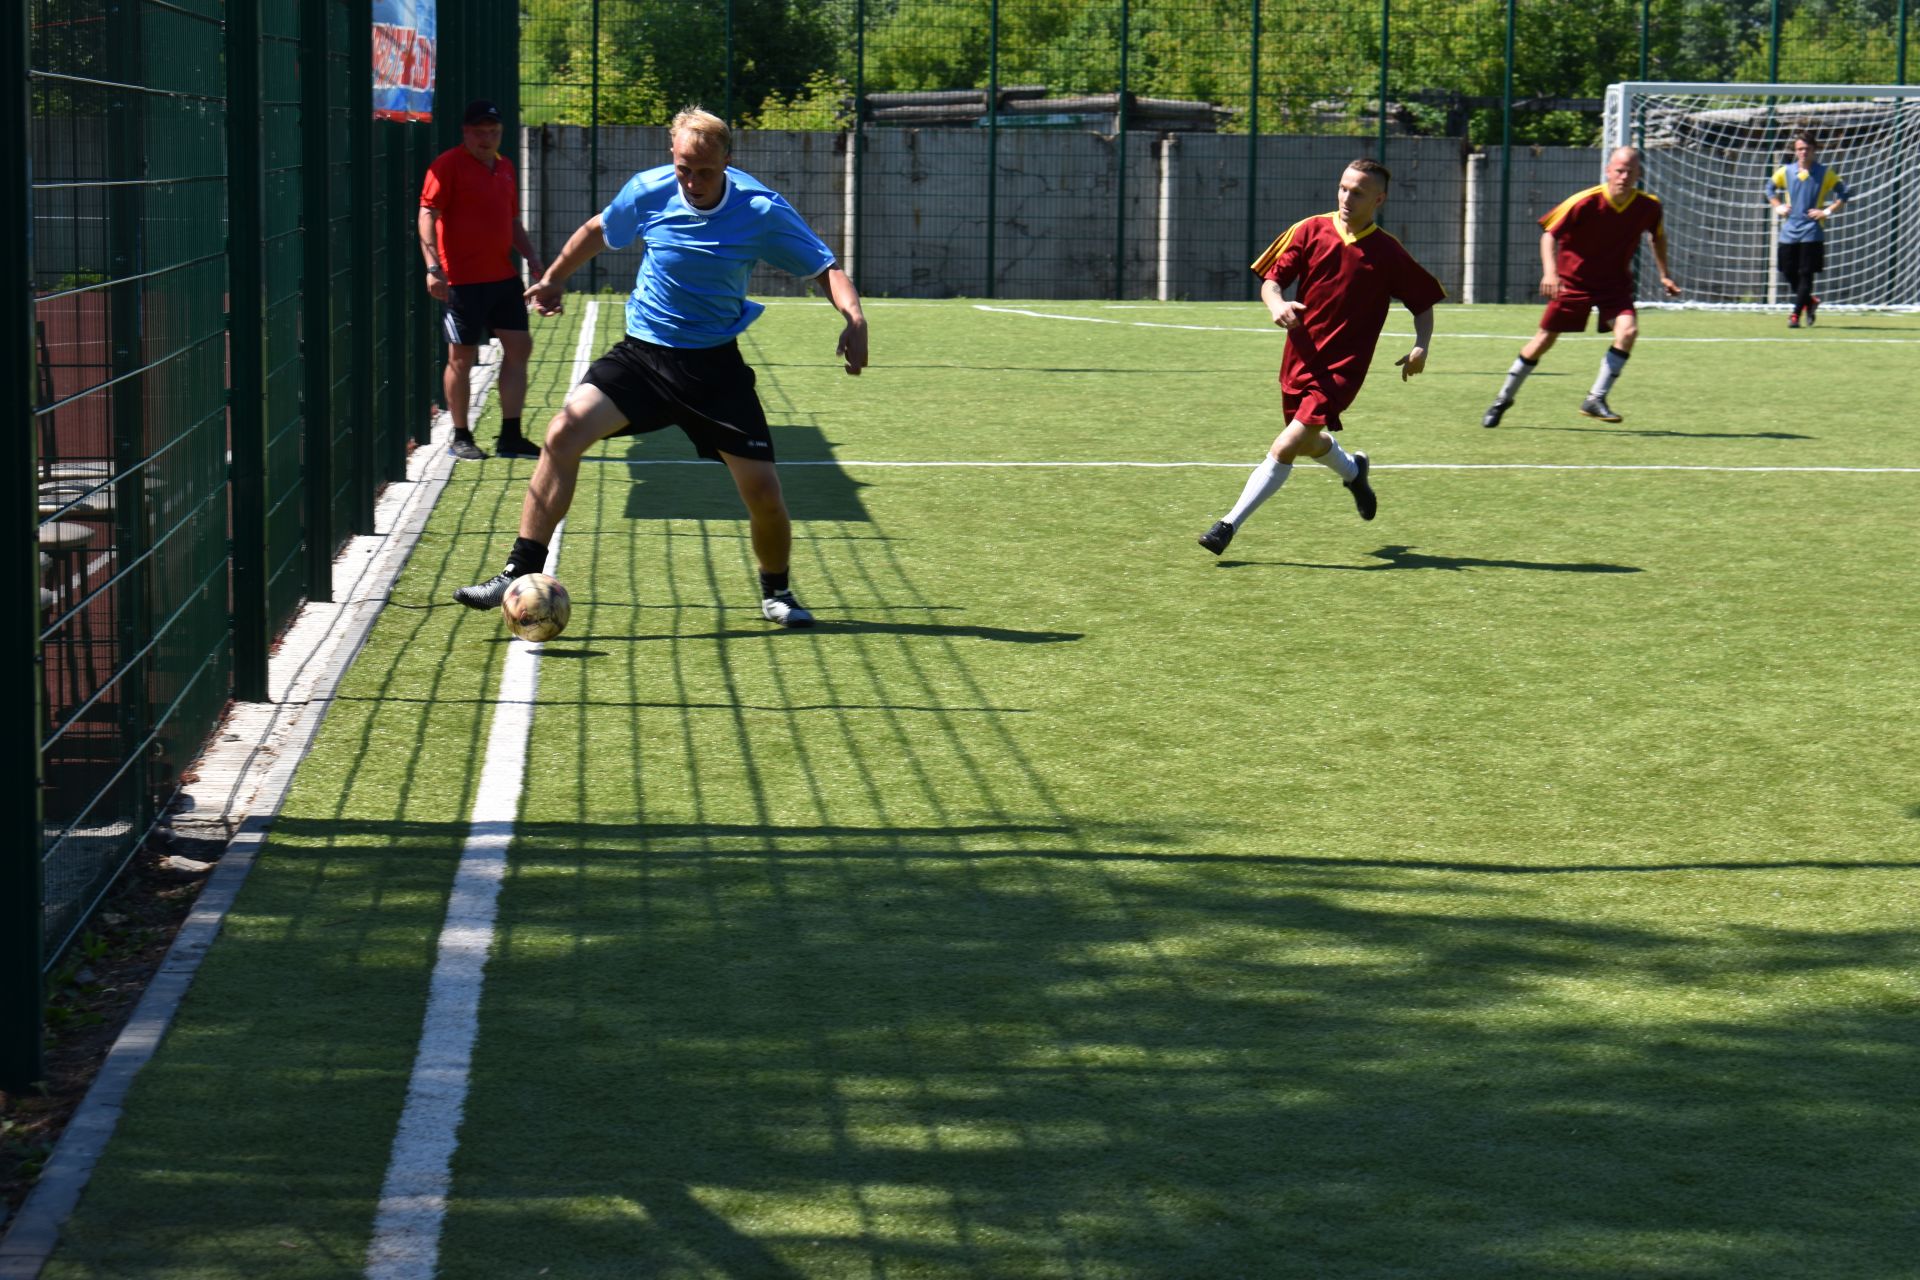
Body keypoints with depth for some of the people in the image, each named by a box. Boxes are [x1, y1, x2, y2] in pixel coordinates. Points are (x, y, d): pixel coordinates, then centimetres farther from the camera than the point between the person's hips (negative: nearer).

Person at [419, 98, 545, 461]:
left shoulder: (504, 167, 14)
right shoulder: (448, 165, -8)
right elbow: (428, 214, -15)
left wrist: (532, 258, 14)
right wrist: (433, 266, -24)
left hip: (503, 277, 7)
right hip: (463, 279, -7)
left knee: (519, 347, 6)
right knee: (462, 357, -1)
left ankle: (510, 436, 13)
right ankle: (461, 438, 10)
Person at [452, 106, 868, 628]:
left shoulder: (762, 211, -13)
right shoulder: (648, 191, -8)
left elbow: (826, 269, -6)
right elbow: (597, 231, 14)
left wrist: (853, 317, -24)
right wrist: (553, 278, 18)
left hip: (715, 365, -1)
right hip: (642, 352, 1)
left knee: (762, 491, -6)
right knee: (564, 433, -22)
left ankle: (776, 592, 25)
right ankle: (520, 575, -16)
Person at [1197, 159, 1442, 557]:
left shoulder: (1389, 253, -4)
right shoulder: (1310, 231, 0)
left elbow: (1424, 303, 6)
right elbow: (1271, 277, 3)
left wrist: (1420, 347, -11)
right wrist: (1276, 304, -21)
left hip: (1341, 368, -4)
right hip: (1299, 359, 4)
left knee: (1288, 446, -18)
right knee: (1311, 444, 21)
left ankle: (1230, 524, -6)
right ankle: (1352, 470, 56)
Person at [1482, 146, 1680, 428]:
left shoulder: (1649, 206, -10)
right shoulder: (1585, 202, -22)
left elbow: (1658, 235, 13)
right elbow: (1550, 233, -15)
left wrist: (1664, 274, 12)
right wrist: (1550, 272, -29)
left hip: (1614, 281, 2)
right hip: (1573, 278, -2)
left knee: (1628, 330, -23)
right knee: (1545, 339, 2)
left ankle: (1596, 399, -10)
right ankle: (1503, 399, 22)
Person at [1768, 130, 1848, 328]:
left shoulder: (1825, 174, -1)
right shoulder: (1785, 172, 6)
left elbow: (1843, 194, 3)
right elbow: (1770, 188, 23)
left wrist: (1828, 211, -7)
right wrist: (1778, 207, 8)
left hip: (1812, 232, -4)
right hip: (1789, 232, 4)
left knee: (1805, 274, -8)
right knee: (1789, 274, 7)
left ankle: (1795, 314, -6)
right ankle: (1810, 302, 31)